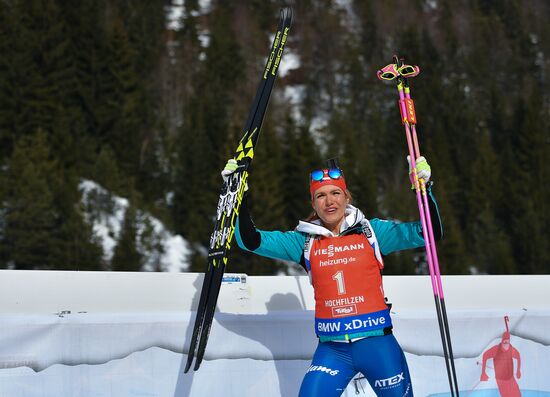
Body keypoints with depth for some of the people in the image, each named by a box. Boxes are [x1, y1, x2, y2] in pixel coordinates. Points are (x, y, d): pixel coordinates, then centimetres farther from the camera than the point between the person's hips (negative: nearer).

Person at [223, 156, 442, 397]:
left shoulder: (372, 232, 3)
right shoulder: (305, 242, 7)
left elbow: (429, 233, -1)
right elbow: (249, 240, 5)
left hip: (378, 345, -1)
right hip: (331, 350, 1)